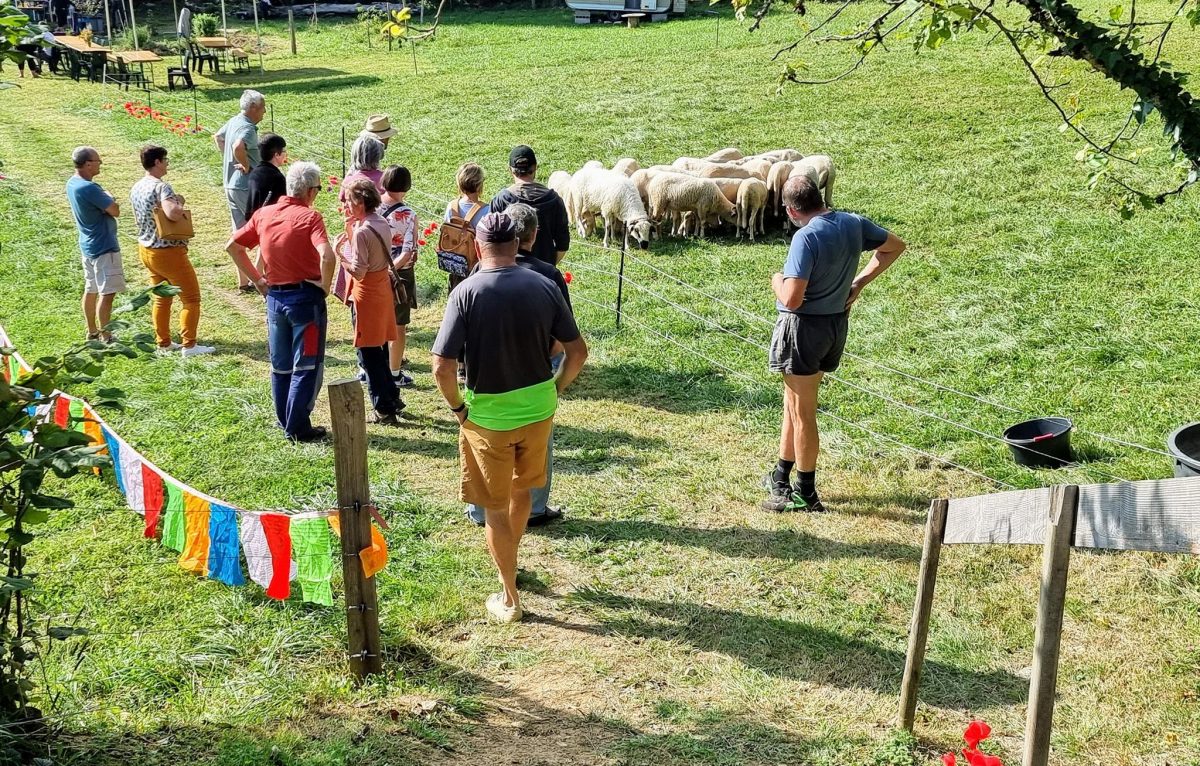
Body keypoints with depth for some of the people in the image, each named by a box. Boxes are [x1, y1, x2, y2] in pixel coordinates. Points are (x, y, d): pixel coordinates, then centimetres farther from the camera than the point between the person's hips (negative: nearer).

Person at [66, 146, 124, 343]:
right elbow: (115, 211, -17)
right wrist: (108, 198, 0)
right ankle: (106, 338, -5)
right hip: (103, 246, -10)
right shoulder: (89, 188, -24)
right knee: (107, 293, -6)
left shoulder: (72, 183, 5)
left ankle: (92, 332, 28)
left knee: (91, 289, 18)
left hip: (88, 244, 10)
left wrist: (105, 201, -3)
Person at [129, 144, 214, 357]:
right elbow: (173, 213, -38)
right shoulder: (161, 187, -22)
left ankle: (163, 343, 25)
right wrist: (180, 202, -16)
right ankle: (189, 345, 2)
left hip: (146, 250, 9)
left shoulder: (136, 188, 6)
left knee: (161, 298, 19)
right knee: (191, 297, 2)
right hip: (168, 252, -9)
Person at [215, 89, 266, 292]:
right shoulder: (247, 128, -19)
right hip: (247, 187, -9)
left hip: (231, 186, 9)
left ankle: (243, 282, 19)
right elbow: (238, 147, -40)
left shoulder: (234, 121, 10)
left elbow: (218, 137, 29)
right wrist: (246, 166, -23)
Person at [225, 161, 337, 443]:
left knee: (280, 365, 18)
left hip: (274, 297, 6)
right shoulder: (309, 217, -13)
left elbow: (232, 246, 11)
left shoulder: (263, 214, 5)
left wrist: (256, 279, 12)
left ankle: (285, 421, 27)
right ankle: (298, 428, 6)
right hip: (305, 296, -6)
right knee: (306, 366, 4)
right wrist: (324, 286, -13)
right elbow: (327, 256, -29)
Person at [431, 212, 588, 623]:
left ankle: (510, 599, 21)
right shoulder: (543, 287, -6)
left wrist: (457, 406, -5)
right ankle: (508, 561, 48)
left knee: (495, 508, 12)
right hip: (538, 409, 4)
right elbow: (577, 350, -2)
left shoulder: (467, 292, -16)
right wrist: (556, 390, 11)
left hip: (488, 416, -3)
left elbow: (442, 365, -21)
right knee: (521, 490, 27)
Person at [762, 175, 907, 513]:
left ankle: (806, 494, 15)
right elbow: (895, 246, 16)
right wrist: (859, 282, 14)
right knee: (793, 404, 21)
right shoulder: (853, 223, -1)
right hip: (837, 324, 8)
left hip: (804, 328, -8)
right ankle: (781, 477, 34)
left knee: (802, 413, 5)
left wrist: (777, 281, -7)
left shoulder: (806, 237, -24)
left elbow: (792, 299, -29)